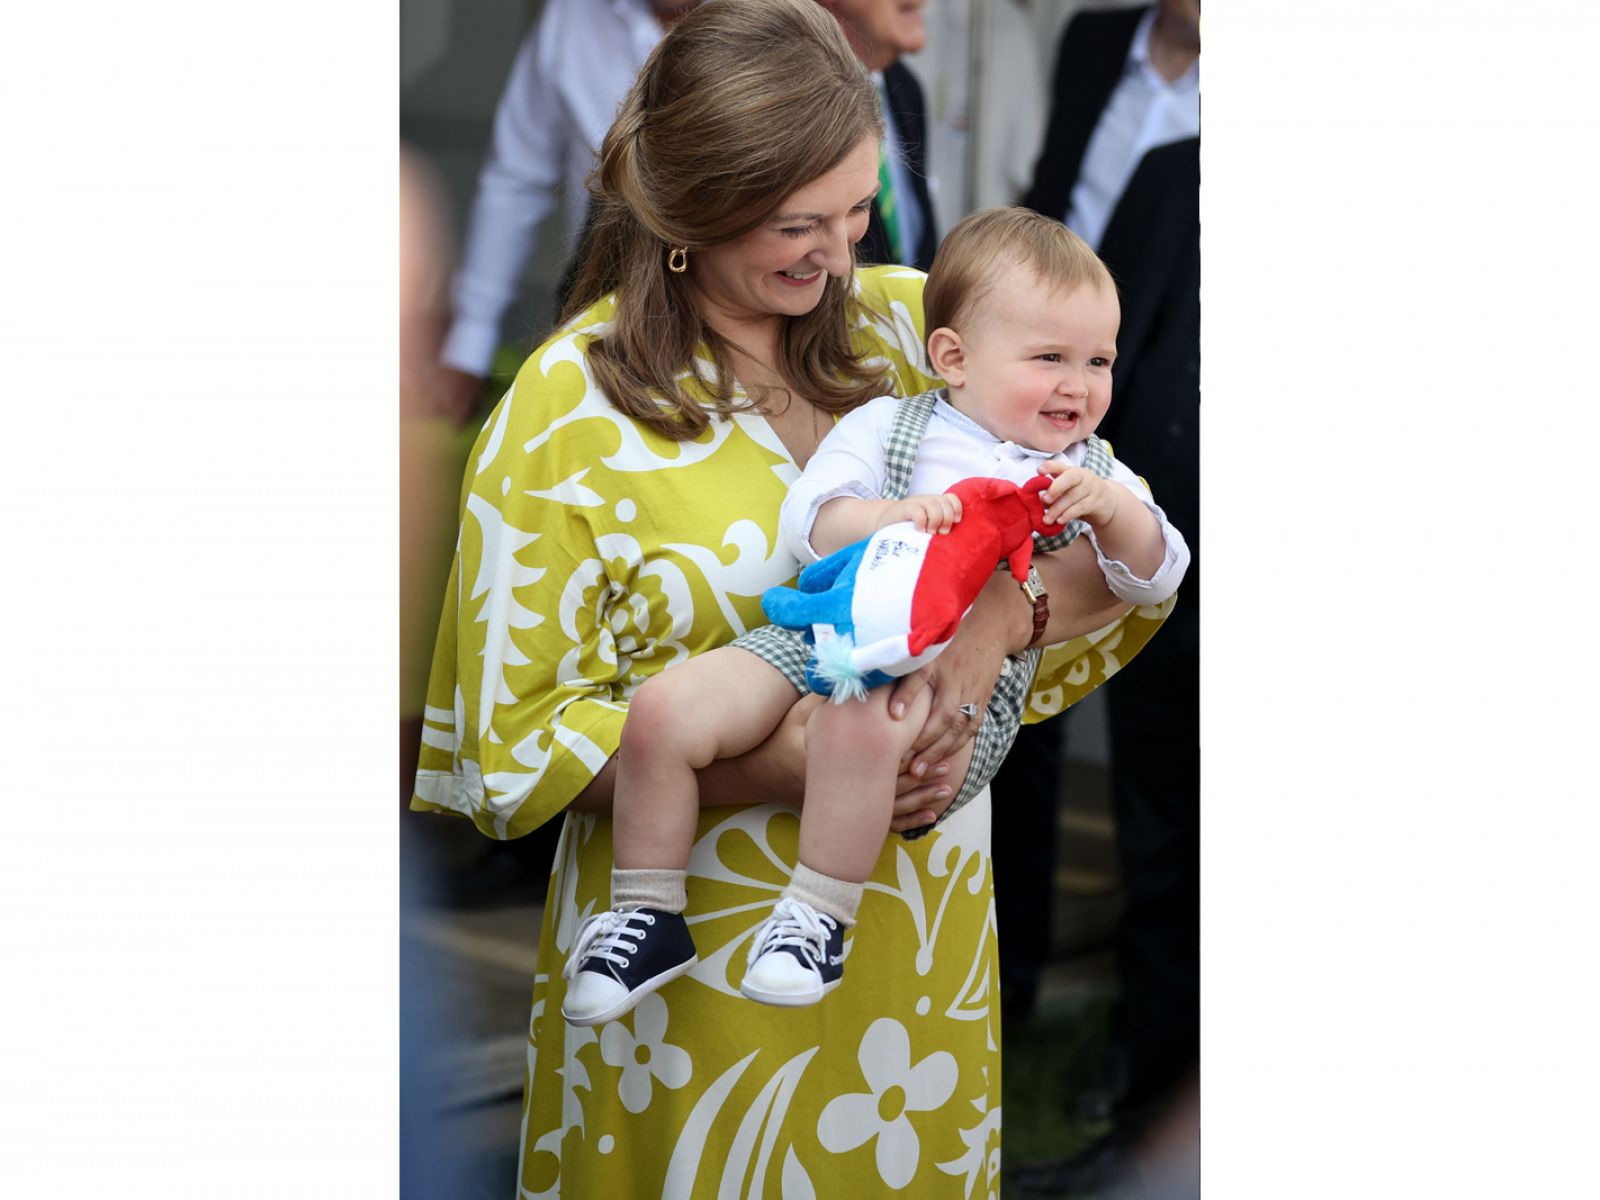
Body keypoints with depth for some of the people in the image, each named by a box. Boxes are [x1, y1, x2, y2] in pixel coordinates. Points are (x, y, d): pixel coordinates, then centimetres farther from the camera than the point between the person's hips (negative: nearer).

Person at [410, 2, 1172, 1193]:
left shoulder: (910, 325, 0)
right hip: (706, 952, -4)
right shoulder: (564, 413, -12)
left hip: (927, 925, 4)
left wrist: (997, 617, -21)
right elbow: (518, 737, -11)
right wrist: (791, 761, -22)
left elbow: (1109, 543, 2)